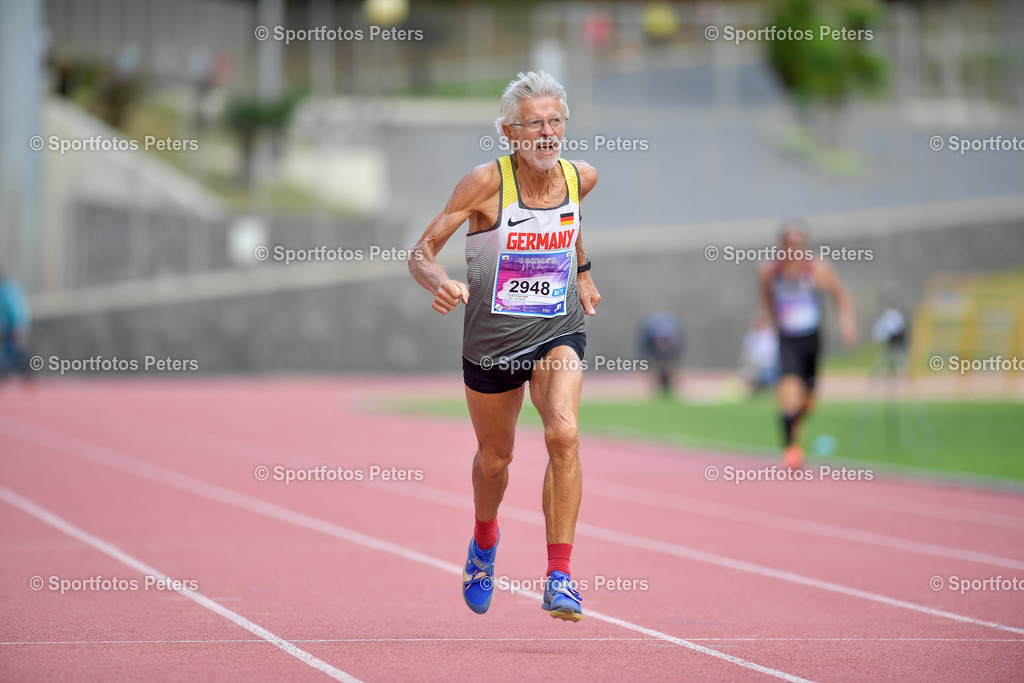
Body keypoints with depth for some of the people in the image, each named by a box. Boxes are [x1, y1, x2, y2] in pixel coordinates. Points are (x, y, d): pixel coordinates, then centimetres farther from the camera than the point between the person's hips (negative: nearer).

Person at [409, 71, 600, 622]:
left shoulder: (580, 178, -6)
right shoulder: (486, 183, -17)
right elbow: (420, 254, -16)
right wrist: (439, 283, -36)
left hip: (559, 332, 1)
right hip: (491, 341, -1)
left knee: (563, 433, -26)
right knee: (494, 458, 17)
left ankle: (559, 577, -22)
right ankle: (485, 542, 52)